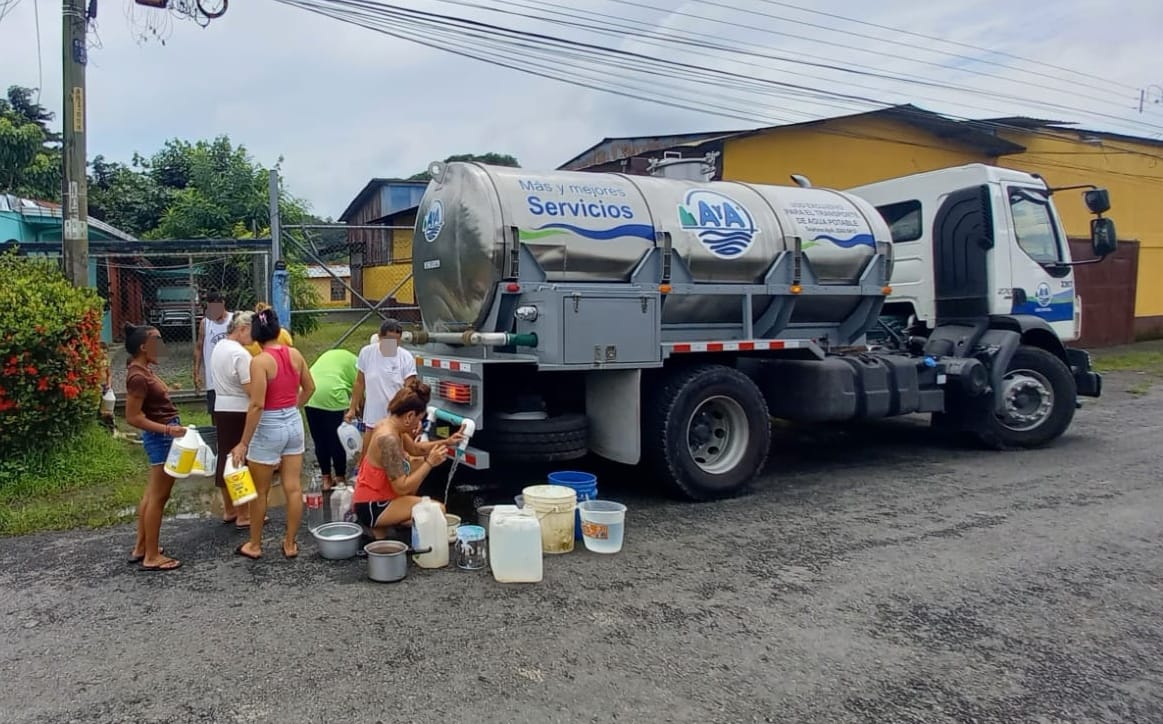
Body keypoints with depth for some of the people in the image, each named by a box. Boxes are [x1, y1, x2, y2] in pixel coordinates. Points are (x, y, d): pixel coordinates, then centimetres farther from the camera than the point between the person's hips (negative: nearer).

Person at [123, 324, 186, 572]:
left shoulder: (144, 370, 8)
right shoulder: (138, 377, -21)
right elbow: (133, 417, -23)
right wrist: (167, 429, -28)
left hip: (163, 435, 10)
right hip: (161, 437, -10)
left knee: (152, 493, 17)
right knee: (158, 497, -2)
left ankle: (140, 547, 28)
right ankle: (152, 557, 7)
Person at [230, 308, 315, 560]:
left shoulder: (260, 361, -17)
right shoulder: (295, 354, 0)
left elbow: (257, 405, -21)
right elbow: (309, 388, 11)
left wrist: (244, 443, -16)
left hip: (269, 428, -5)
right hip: (294, 424, 6)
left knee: (260, 492, 11)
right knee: (293, 488, 10)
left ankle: (255, 545, 25)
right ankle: (290, 544, 20)